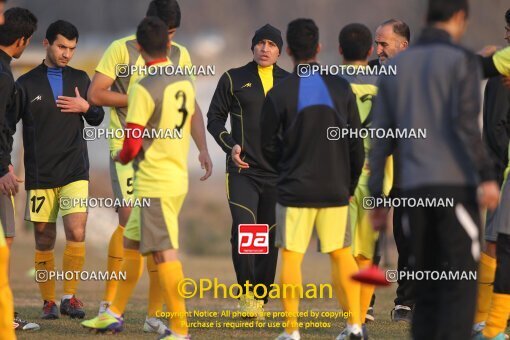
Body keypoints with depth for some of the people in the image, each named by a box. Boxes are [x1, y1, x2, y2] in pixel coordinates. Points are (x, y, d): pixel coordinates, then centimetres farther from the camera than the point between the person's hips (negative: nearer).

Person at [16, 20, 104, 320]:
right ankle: (49, 301, 12)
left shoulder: (80, 79, 9)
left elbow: (97, 119, 16)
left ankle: (69, 297, -2)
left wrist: (86, 107, -5)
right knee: (45, 240, 2)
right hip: (39, 174, -1)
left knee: (76, 232, -13)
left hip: (75, 171, 1)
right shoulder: (27, 83, 1)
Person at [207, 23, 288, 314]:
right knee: (243, 228, -19)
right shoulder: (234, 79, 4)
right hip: (243, 170, -3)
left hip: (278, 172, 3)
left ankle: (260, 300, 13)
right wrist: (230, 146, -9)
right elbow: (215, 117, 7)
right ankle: (247, 292, -8)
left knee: (270, 236, 4)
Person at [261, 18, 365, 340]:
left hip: (295, 189, -3)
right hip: (336, 189, 3)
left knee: (292, 257, 1)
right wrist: (351, 184, 14)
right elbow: (357, 143, 3)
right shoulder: (341, 88, 0)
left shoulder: (279, 94, -8)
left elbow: (269, 146, -2)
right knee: (342, 253, 13)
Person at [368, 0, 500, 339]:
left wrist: (376, 197, 15)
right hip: (455, 185, -5)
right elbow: (465, 122, -17)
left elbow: (381, 138, 13)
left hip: (415, 190, 5)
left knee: (428, 286, 11)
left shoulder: (396, 66, 15)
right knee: (461, 284, -6)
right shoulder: (462, 60, -3)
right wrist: (487, 176, -21)